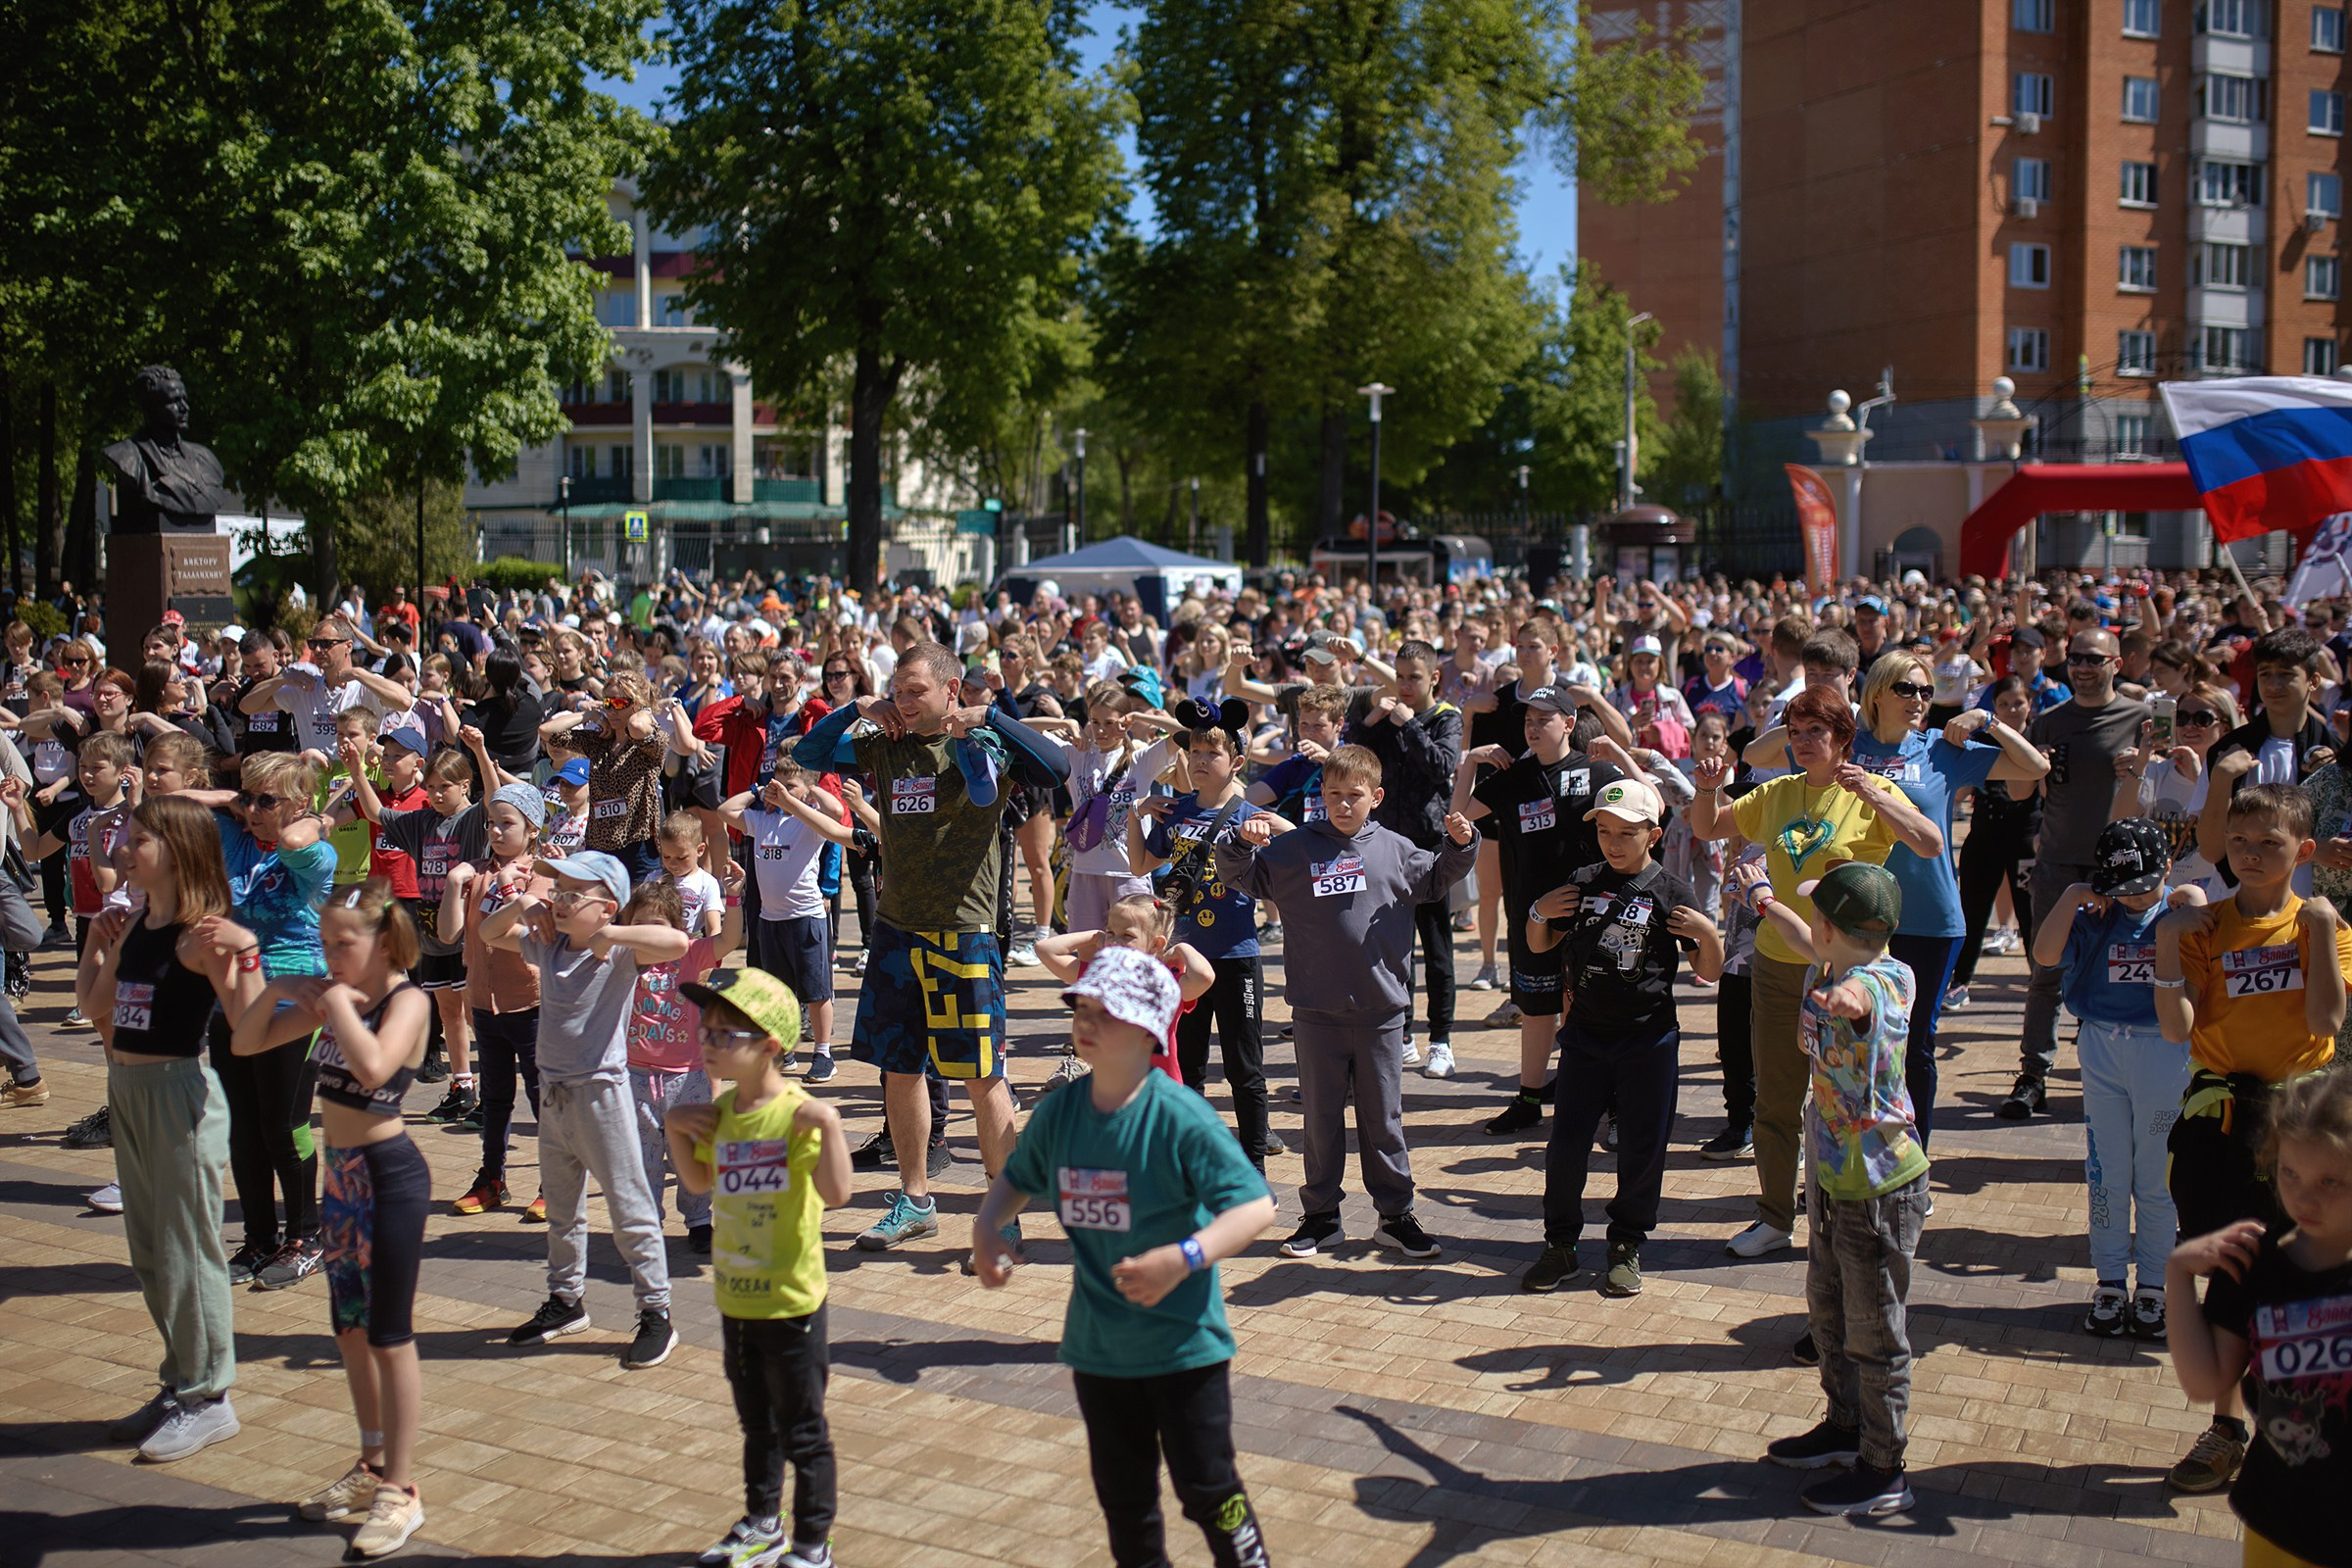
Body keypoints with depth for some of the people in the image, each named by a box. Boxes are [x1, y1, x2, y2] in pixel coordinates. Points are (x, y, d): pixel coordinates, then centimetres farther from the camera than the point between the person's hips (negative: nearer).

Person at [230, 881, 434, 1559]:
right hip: (341, 1174, 8)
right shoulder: (331, 999, 7)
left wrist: (338, 1003, -22)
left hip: (389, 1176, -8)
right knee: (350, 1330, 17)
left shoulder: (407, 1001, -15)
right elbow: (245, 1043, 10)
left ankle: (400, 1490, 8)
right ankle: (373, 1464, 32)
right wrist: (277, 989, -5)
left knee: (389, 1336, -1)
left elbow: (373, 1068, -34)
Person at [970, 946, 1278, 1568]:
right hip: (1098, 1345, 6)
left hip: (1184, 1341, -5)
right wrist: (986, 1228, -3)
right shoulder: (1059, 1110, -2)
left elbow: (1256, 1206, -23)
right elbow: (1017, 1177, 17)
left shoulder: (1180, 1117, -19)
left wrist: (1183, 1258, -36)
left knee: (1205, 1487, 3)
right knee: (1123, 1493, 18)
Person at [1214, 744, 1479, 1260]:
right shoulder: (1292, 849, 0)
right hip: (1316, 1011, 0)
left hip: (1381, 1010, 1)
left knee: (1383, 1120, 10)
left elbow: (1437, 881, 21)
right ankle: (1320, 1215, 21)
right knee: (1321, 1119, 10)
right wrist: (1242, 844, -17)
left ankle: (1396, 1215, 21)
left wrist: (1460, 845, 4)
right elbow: (1238, 876, 2)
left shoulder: (1394, 850, 5)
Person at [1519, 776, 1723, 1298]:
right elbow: (1539, 945, 14)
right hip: (1584, 1035, 2)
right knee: (1566, 1145, 4)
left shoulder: (1672, 893, -4)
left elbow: (1710, 973, 0)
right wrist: (1539, 913, -5)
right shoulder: (1581, 884, 4)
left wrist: (1708, 934, -19)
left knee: (1641, 1150, 6)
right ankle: (1560, 1244, 19)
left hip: (1649, 1040, -2)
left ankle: (1627, 1246, 23)